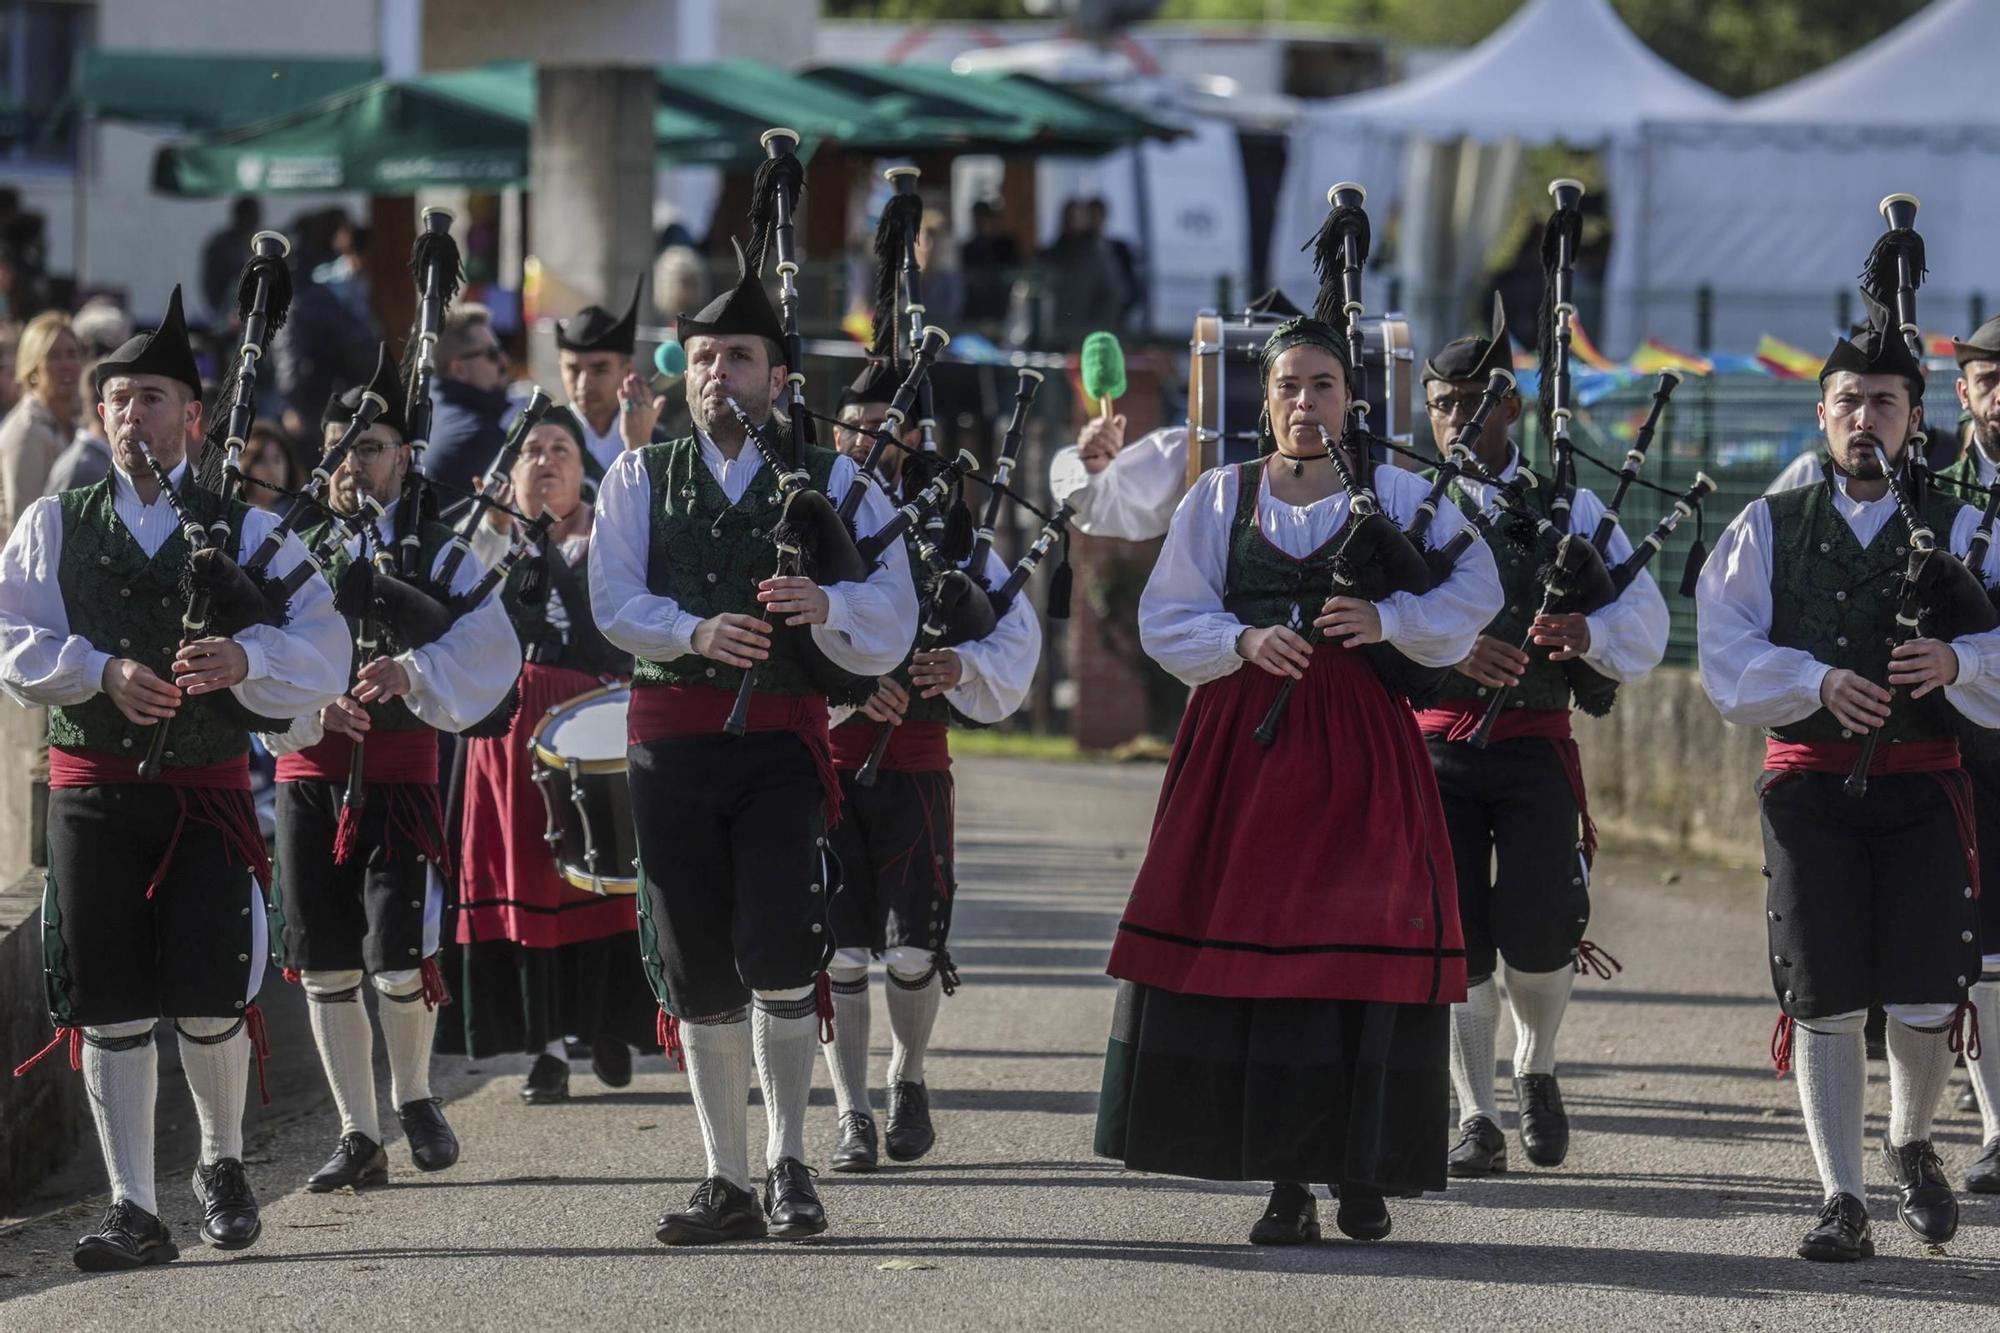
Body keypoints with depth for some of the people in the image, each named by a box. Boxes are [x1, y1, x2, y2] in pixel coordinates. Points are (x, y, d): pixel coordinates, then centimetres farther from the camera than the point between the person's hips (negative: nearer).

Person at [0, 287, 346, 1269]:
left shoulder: (248, 532, 6)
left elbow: (322, 653, -1)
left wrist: (243, 660, -21)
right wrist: (102, 671, -18)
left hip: (208, 791, -1)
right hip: (92, 789, 1)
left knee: (209, 999, -5)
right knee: (110, 1006, -1)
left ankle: (222, 1161, 23)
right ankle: (134, 1212, 5)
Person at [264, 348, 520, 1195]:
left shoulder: (439, 554, 5)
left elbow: (490, 654, -6)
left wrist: (410, 672, -21)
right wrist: (310, 707, -14)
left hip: (398, 769, -3)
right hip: (308, 770, 3)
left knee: (399, 961, -11)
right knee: (325, 966, 3)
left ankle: (413, 1095, 16)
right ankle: (358, 1136, 12)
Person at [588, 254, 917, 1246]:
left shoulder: (829, 480, 8)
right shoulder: (640, 478, 12)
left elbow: (889, 615, -2)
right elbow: (614, 602, -3)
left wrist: (826, 605, -24)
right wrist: (699, 632, -21)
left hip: (783, 739, -2)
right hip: (673, 741, 2)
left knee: (776, 951, -15)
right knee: (698, 971, 6)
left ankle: (788, 1164, -1)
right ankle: (728, 1182, 14)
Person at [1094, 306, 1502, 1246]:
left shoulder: (1397, 496, 7)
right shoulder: (1221, 497, 10)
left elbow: (1472, 596, 4)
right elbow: (1167, 620, 8)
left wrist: (1387, 621, -12)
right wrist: (1242, 641, -10)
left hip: (1361, 741, -1)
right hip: (1244, 742, 1)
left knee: (1369, 942, -9)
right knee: (1248, 945, -3)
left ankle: (1360, 1170, 0)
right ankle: (1285, 1180, 3)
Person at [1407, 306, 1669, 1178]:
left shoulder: (1568, 510, 11)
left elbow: (1644, 622, 2)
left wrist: (1587, 634, -21)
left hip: (1535, 743, 0)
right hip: (1436, 739, 0)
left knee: (1536, 930, -7)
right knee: (1456, 933, -3)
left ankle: (1536, 1070, 23)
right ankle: (1476, 1119, 6)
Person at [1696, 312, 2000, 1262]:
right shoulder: (1769, 527, 8)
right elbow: (1726, 653, -2)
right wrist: (1817, 682, -17)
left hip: (1922, 783, 0)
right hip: (1807, 782, 0)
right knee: (1825, 1003, -2)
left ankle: (1912, 1148, 24)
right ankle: (1842, 1201, 6)